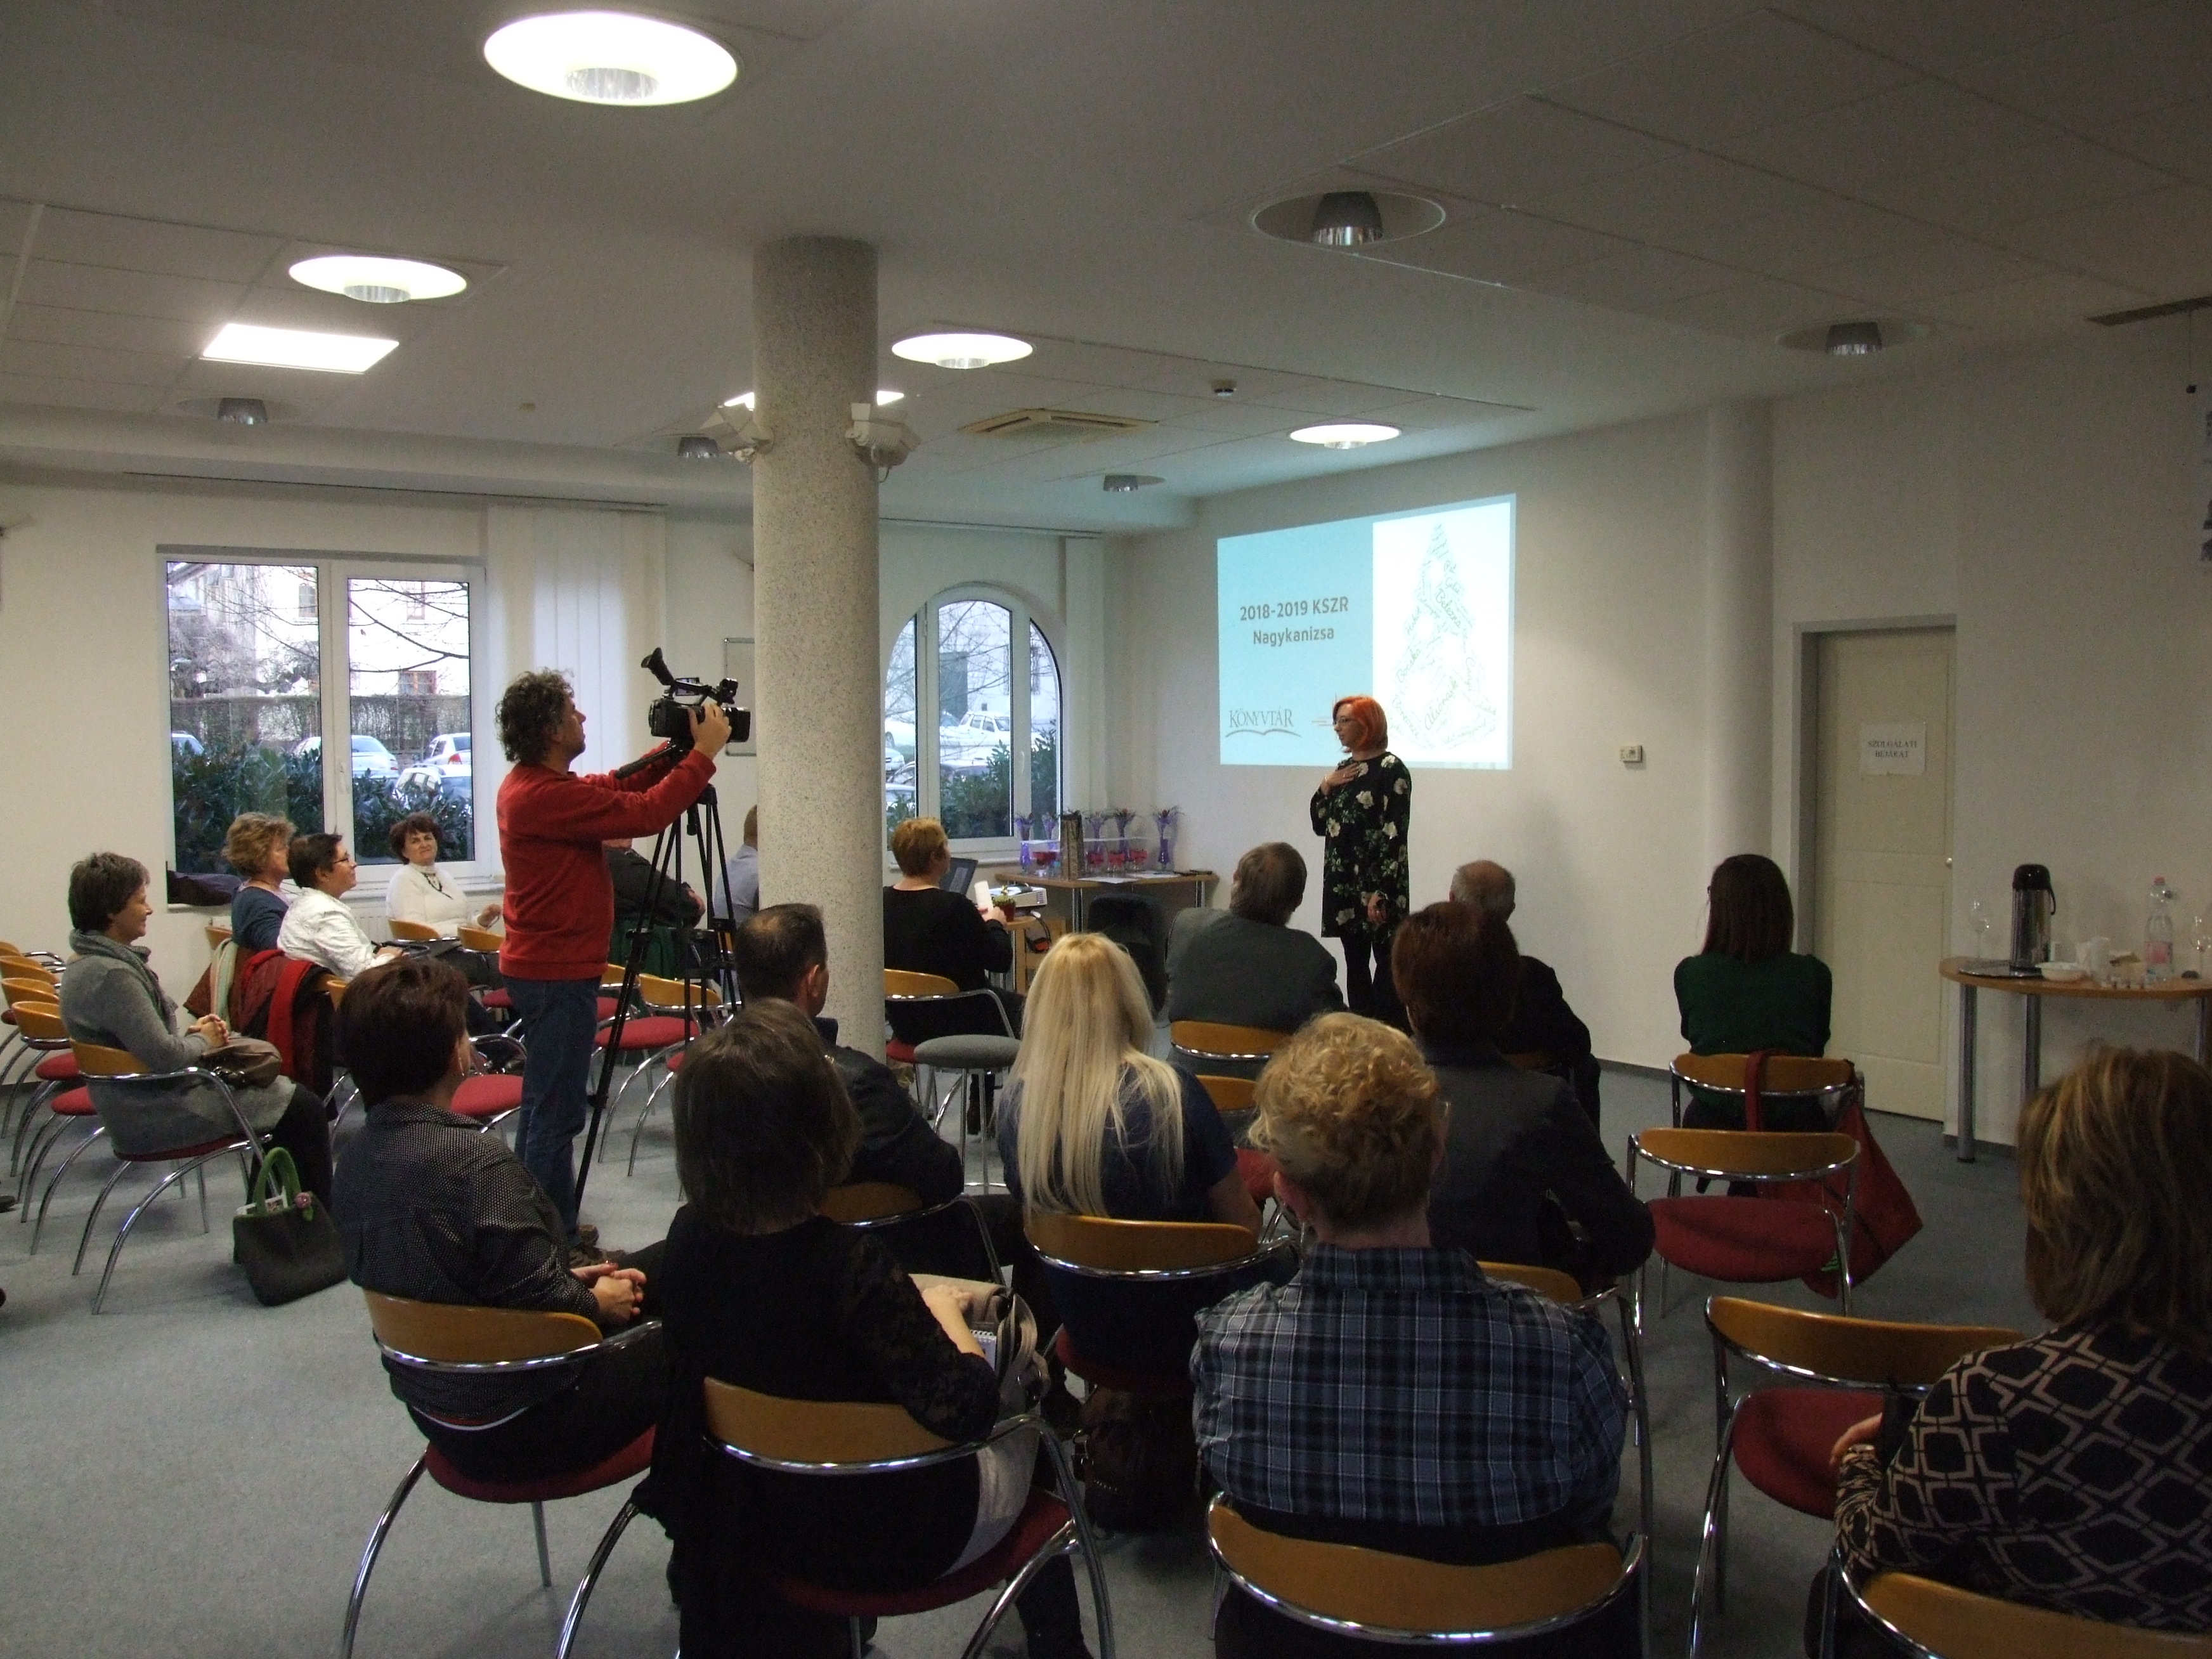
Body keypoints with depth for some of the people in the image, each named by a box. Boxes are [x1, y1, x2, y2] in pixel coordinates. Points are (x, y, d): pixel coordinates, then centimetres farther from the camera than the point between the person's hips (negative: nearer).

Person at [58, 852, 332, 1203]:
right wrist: (204, 1042, -8)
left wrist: (191, 1033, 2)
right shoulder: (111, 975, -26)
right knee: (303, 1108, -6)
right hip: (157, 1117, -11)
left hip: (140, 1103, 11)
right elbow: (164, 1057, -28)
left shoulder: (87, 964, 8)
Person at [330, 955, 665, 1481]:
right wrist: (599, 1303, -4)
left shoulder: (357, 1157, -4)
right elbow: (543, 1306, -25)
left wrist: (574, 1280, 7)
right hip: (518, 1425, -8)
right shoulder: (476, 1159, -29)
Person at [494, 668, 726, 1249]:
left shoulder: (530, 784, 10)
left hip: (541, 966, 11)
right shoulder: (547, 795, -22)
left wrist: (672, 753, 5)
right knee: (555, 1111, -5)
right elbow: (646, 814, -24)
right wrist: (703, 754, -15)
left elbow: (616, 790, 16)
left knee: (547, 1107, 17)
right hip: (557, 972, -11)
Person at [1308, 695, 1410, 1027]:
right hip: (1343, 882, 8)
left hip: (1378, 884, -8)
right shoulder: (1343, 769, 13)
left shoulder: (1391, 770, -10)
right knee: (1355, 963, 11)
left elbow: (1394, 835, -15)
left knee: (1386, 961, -4)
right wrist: (1326, 787, -1)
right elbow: (1320, 825, 16)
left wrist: (1381, 893, -20)